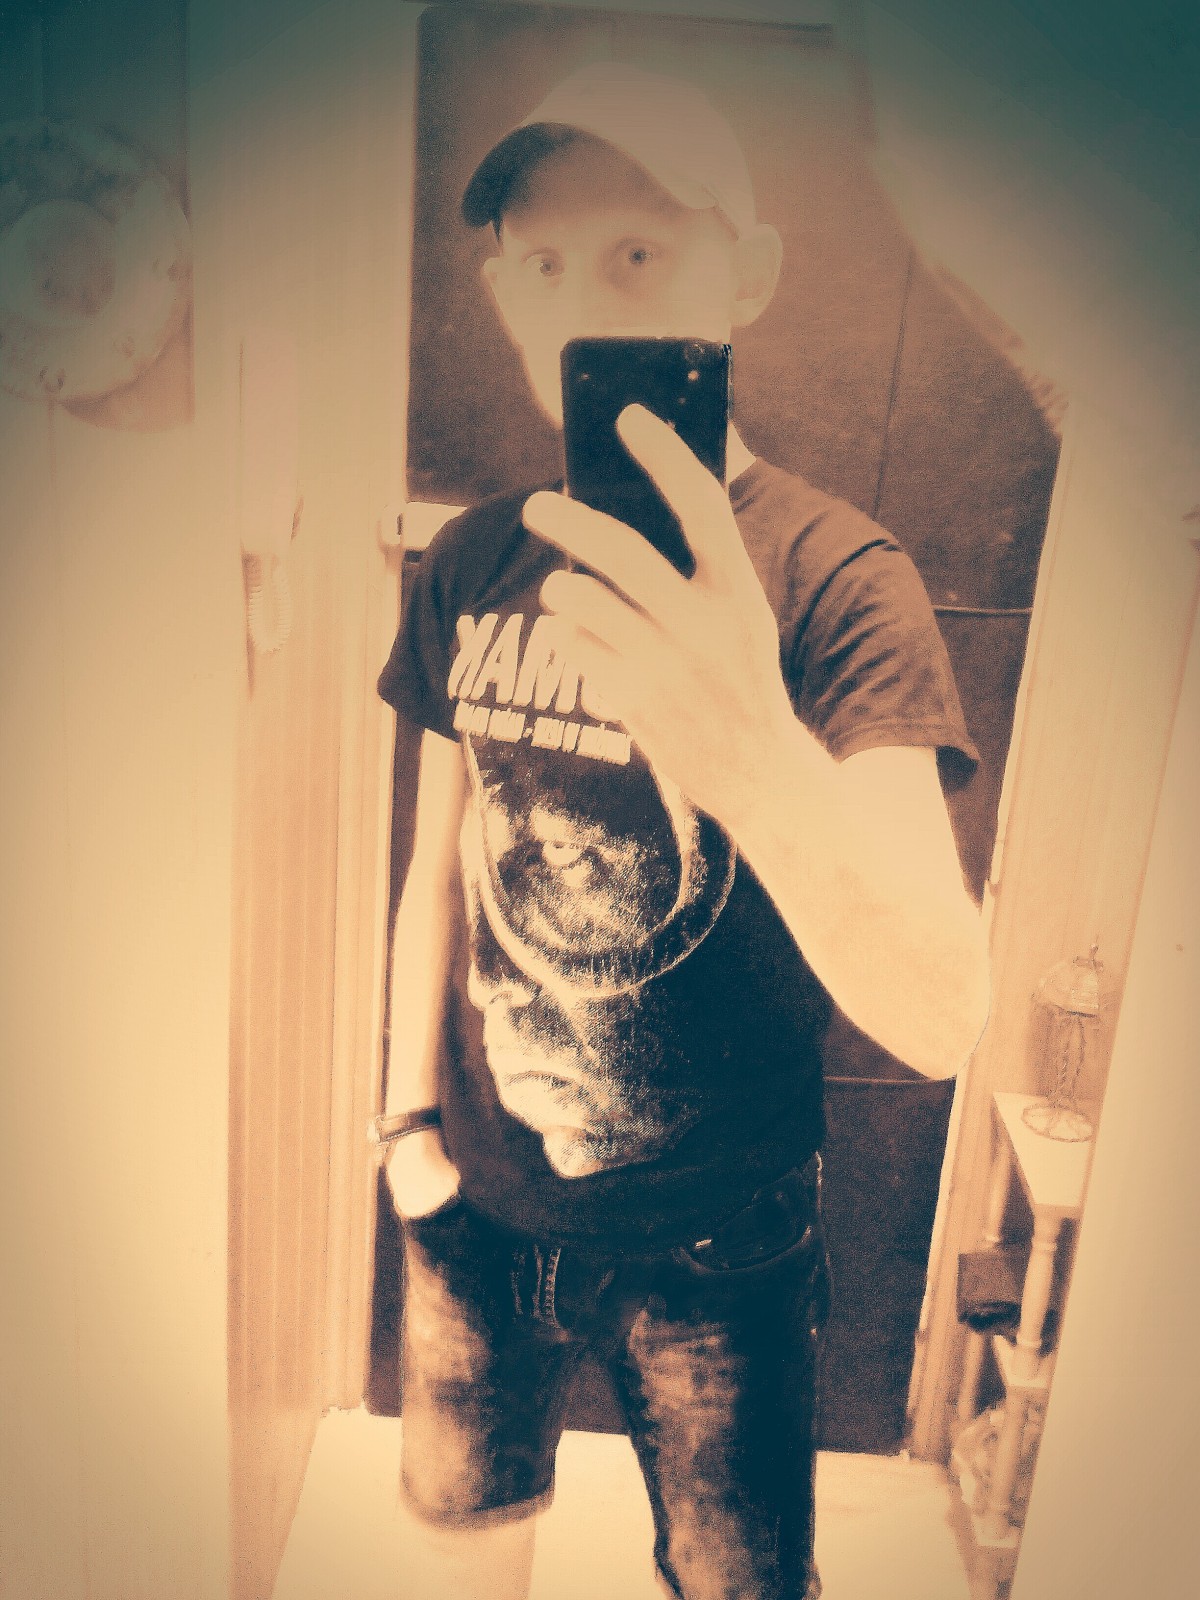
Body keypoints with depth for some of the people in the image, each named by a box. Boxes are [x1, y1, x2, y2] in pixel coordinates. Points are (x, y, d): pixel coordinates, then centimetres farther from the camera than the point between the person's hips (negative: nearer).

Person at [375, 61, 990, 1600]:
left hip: (715, 1237, -3)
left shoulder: (835, 576, -19)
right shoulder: (473, 561, -4)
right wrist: (409, 1110, 4)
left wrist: (758, 760, -48)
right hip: (476, 1197, 4)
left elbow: (944, 1022, -30)